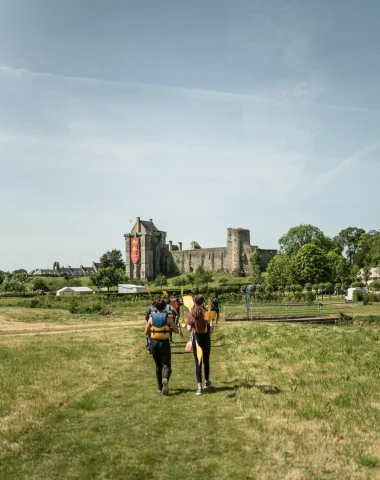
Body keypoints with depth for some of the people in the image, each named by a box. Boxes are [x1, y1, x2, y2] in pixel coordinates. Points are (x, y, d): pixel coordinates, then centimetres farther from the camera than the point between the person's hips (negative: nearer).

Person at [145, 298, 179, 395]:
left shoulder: (151, 317, 0)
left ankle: (160, 386, 23)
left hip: (154, 343, 3)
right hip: (164, 343, -3)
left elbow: (146, 332, 4)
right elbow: (176, 330, -2)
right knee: (167, 365, -1)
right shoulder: (168, 317, -7)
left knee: (158, 365, 18)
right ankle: (165, 379, -32)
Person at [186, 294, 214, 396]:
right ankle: (207, 382, 36)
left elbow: (189, 329, -10)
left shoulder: (191, 313, -7)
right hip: (206, 338, 1)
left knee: (198, 363, 4)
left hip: (196, 338, -1)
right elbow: (211, 327, -11)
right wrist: (209, 333, 7)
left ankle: (199, 387, -4)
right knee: (206, 361, 20)